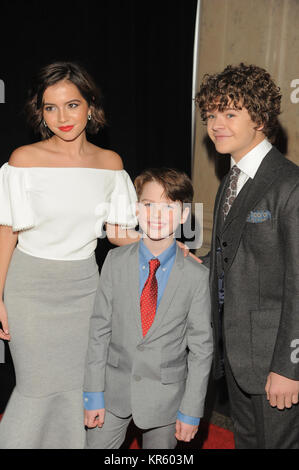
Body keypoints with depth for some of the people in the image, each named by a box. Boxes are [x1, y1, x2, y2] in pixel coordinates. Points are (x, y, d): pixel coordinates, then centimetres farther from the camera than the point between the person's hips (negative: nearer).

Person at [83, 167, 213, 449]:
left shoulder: (196, 275, -11)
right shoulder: (115, 262, -6)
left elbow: (201, 347, -6)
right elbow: (99, 329, -4)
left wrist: (191, 412, -5)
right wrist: (93, 394, -4)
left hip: (165, 396, -1)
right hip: (115, 390, 1)